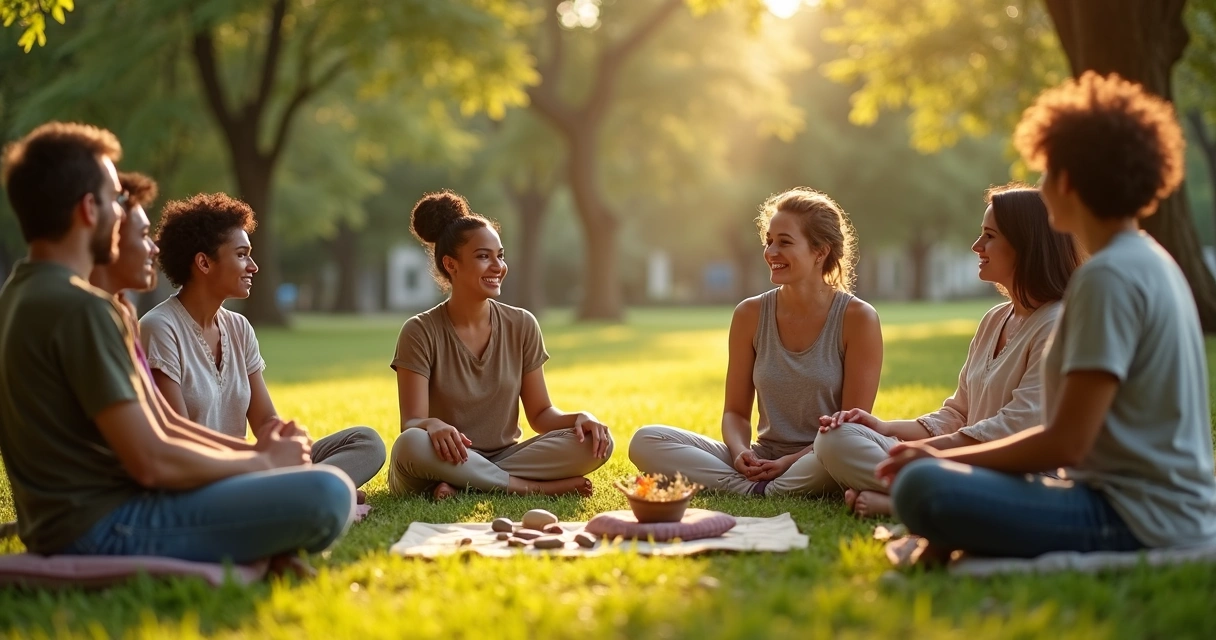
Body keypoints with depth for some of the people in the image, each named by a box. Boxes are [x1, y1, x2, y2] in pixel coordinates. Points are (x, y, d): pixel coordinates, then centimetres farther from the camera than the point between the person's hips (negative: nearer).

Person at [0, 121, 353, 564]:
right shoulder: (79, 307, -19)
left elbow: (141, 432, 14)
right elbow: (152, 462, -22)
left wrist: (254, 455, 8)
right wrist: (262, 461, -6)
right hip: (105, 526, -10)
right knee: (327, 493, -25)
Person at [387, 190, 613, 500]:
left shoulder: (522, 326, 3)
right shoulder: (420, 333, -7)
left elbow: (541, 414, 6)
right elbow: (411, 423, -14)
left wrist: (580, 417, -16)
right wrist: (432, 425, -38)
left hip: (503, 458, 4)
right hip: (444, 462, -3)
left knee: (595, 442, -19)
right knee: (412, 444, -38)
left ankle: (463, 486, -22)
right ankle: (538, 487, -23)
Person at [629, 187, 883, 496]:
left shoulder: (857, 319, -6)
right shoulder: (750, 315, 3)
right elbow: (736, 412, 8)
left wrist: (792, 460, -18)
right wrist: (740, 451, -14)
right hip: (763, 458, 4)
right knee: (645, 441, -14)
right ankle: (755, 489, -25)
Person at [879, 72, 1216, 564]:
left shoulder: (1108, 277, -17)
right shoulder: (1152, 262, 15)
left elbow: (1066, 444, -20)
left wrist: (944, 458, -8)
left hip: (1140, 518, -11)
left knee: (922, 489, -28)